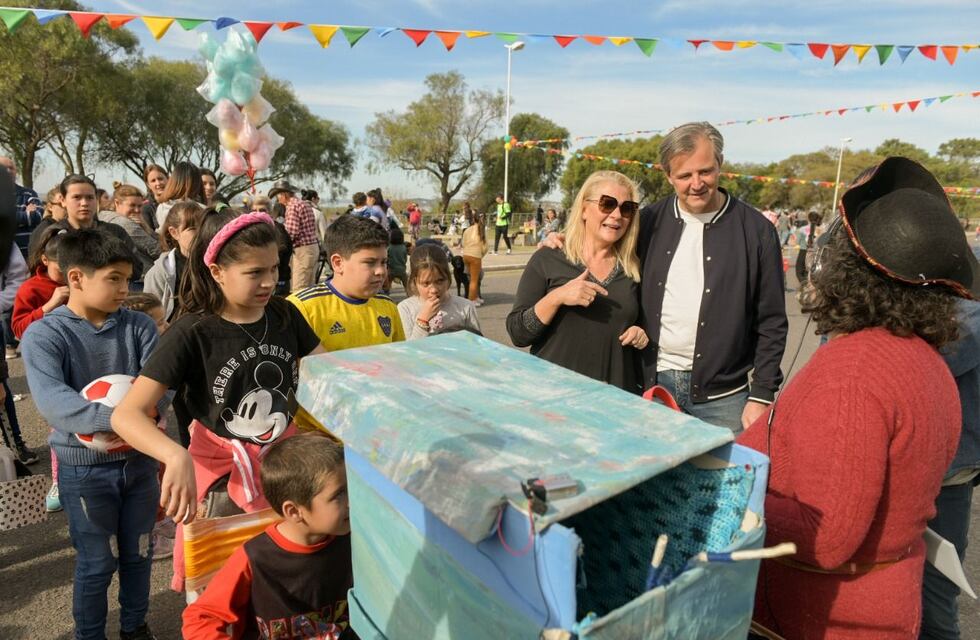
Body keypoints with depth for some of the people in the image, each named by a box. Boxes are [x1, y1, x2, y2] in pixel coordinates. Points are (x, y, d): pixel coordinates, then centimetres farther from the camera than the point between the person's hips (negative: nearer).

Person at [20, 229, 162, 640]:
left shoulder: (138, 325, -4)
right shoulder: (43, 335, -13)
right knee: (98, 563, 12)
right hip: (84, 470, -3)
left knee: (138, 554, 18)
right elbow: (52, 402, -27)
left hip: (139, 460, 3)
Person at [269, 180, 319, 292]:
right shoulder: (305, 204, 18)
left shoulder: (292, 206, -11)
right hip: (313, 247, 10)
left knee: (298, 290, -7)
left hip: (302, 250, -10)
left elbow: (291, 232, -19)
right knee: (309, 287, 12)